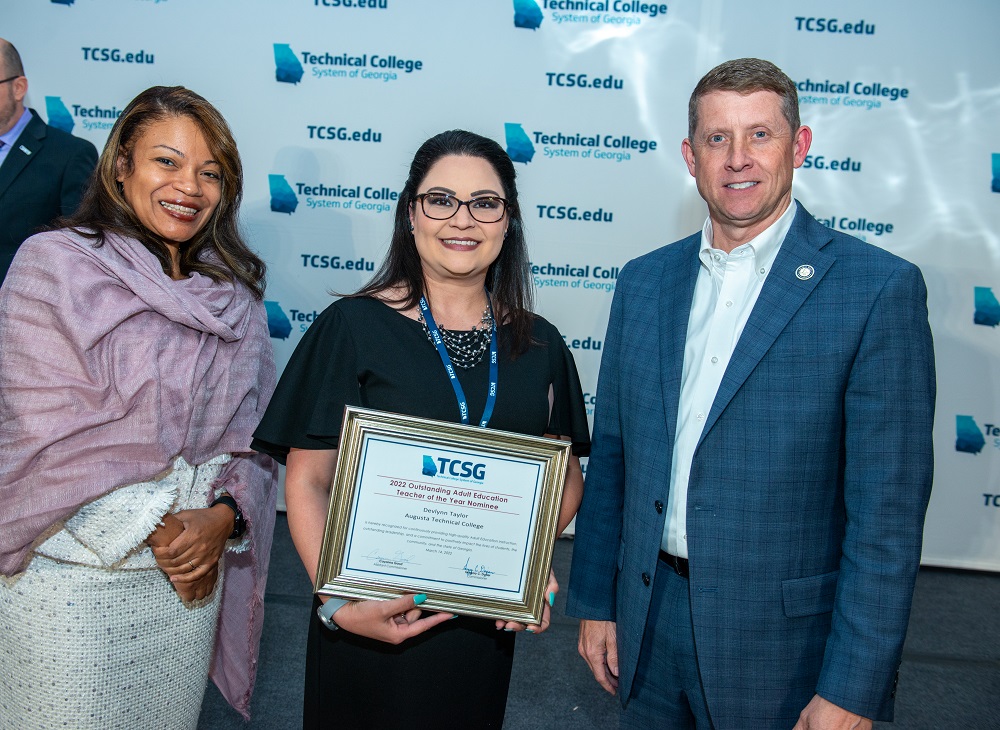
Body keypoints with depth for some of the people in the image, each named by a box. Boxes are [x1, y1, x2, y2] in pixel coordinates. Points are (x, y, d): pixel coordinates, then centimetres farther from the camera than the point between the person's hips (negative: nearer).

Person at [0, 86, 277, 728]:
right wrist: (155, 529, -15)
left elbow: (255, 425, 4)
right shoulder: (53, 264, -9)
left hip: (194, 563, 4)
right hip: (74, 572, -4)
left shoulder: (234, 291, 5)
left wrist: (223, 515, -12)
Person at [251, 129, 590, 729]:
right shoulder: (354, 327, -9)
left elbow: (567, 476, 8)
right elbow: (308, 482, -9)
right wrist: (338, 601, -22)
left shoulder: (539, 344, 1)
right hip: (373, 620, -3)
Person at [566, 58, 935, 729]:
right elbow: (610, 455, 8)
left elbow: (887, 510, -13)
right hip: (649, 618, 4)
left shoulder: (879, 288, -11)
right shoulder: (645, 281, 4)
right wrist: (595, 601, 9)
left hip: (780, 640, -4)